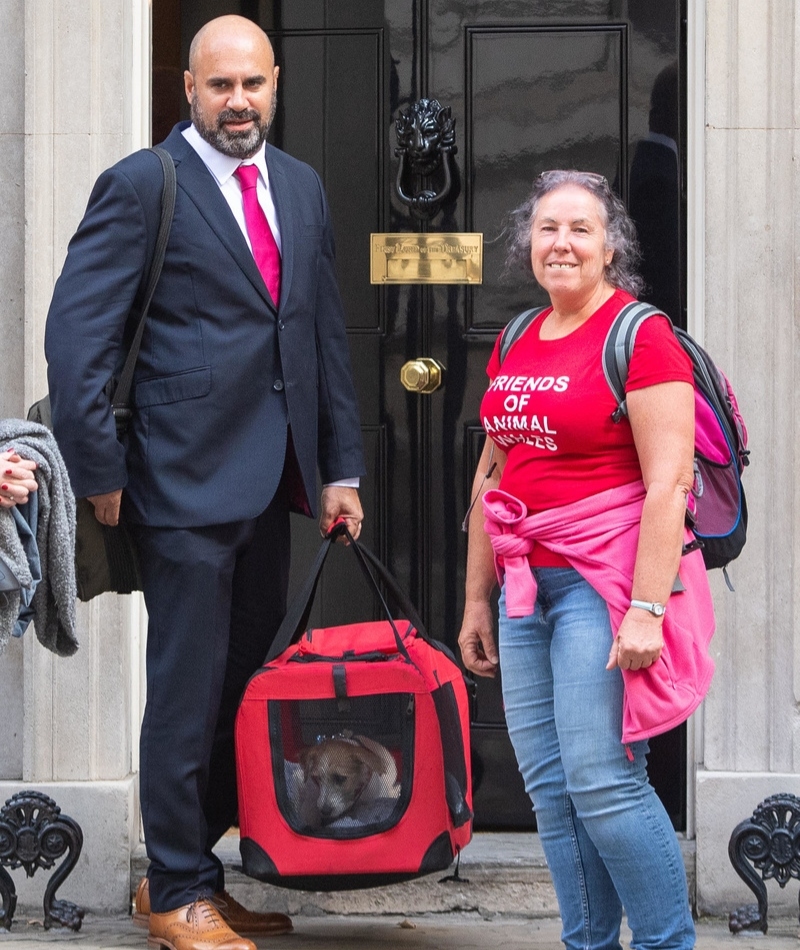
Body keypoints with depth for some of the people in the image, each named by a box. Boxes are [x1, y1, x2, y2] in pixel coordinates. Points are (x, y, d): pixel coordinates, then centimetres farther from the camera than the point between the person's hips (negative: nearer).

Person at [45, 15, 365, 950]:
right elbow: (76, 335, -10)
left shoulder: (300, 187, 14)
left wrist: (339, 469, 14)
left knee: (247, 687, 10)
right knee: (189, 689, -1)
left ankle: (195, 867, 23)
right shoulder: (142, 186, -6)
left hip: (269, 484, 6)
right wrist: (101, 476, -12)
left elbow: (326, 334, 18)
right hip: (185, 482, -6)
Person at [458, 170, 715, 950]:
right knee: (548, 788, 6)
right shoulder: (515, 344, 14)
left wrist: (647, 608, -21)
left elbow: (668, 484, -15)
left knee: (600, 780, -11)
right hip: (528, 582, 7)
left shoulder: (640, 336, -9)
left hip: (603, 577, -7)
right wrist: (476, 599, 19)